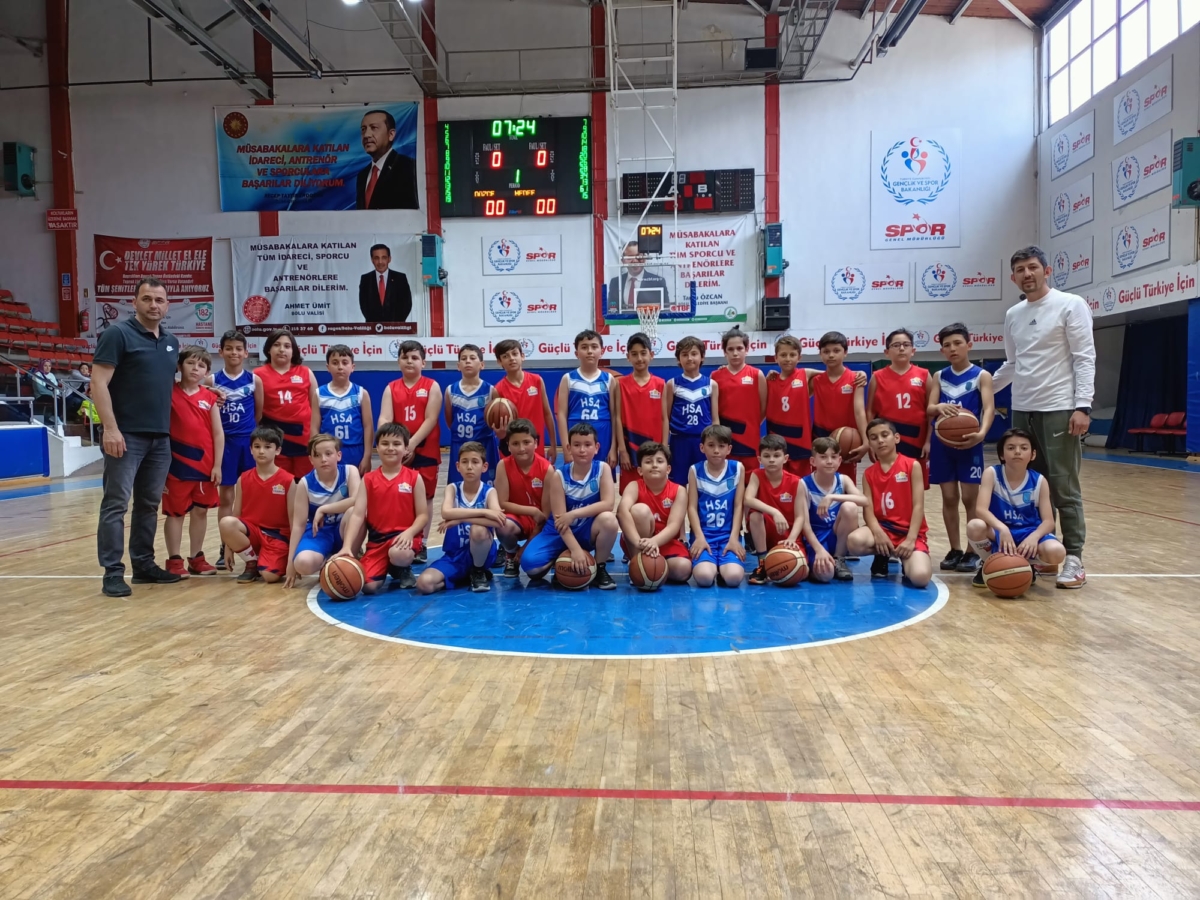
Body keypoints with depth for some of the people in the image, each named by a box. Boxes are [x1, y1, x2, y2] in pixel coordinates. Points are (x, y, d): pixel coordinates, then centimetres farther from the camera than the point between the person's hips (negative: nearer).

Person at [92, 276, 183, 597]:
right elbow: (98, 383, -11)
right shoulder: (118, 333, -6)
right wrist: (110, 428, -18)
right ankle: (113, 572, 1)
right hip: (126, 435, -6)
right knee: (115, 504, -3)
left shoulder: (172, 342, 14)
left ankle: (144, 564, 21)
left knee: (149, 504, 12)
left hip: (161, 437, 7)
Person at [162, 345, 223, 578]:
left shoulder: (210, 397, 4)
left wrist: (217, 465, 0)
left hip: (204, 463, 4)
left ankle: (196, 558, 23)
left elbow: (218, 434, 4)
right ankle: (174, 560, 13)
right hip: (178, 463, -3)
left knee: (201, 510, 11)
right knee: (176, 512, 5)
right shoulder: (170, 393, -4)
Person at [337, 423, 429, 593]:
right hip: (377, 539, 2)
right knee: (368, 586, -16)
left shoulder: (414, 477, 0)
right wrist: (347, 546, -17)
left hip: (403, 536, -2)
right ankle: (386, 569, 21)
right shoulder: (368, 479, 4)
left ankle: (404, 572, 2)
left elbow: (423, 515, -2)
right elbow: (357, 515, -4)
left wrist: (409, 533, -23)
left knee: (398, 554, -38)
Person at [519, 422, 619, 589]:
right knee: (529, 564, -24)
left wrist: (573, 514, -27)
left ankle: (600, 569, -8)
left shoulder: (603, 468, -10)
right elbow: (559, 518, -18)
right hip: (561, 532, 0)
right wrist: (575, 549, -29)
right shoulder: (559, 476, -14)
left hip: (588, 530, 1)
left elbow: (608, 504, -22)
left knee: (609, 519, -34)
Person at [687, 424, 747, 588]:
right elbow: (692, 507, 0)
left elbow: (738, 506, 2)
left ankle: (722, 568, 10)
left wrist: (734, 538, -7)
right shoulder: (695, 471, 3)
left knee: (734, 577, -26)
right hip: (704, 535, 0)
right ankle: (711, 564, 10)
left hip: (729, 535, 1)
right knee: (704, 577, -26)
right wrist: (699, 537, -12)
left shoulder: (737, 468, 5)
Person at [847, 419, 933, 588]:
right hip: (883, 527, 3)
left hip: (910, 531, -2)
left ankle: (905, 559, 11)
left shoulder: (912, 465, -1)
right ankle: (882, 557, 4)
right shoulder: (869, 473, 8)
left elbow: (918, 505, -6)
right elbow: (868, 508, -2)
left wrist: (910, 539, -17)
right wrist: (878, 533, -23)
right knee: (854, 541, -33)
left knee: (920, 577, -29)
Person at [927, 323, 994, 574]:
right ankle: (955, 550, 17)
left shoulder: (981, 376, -2)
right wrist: (939, 407, -26)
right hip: (942, 444, 3)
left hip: (968, 444, -3)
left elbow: (989, 407, -15)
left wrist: (981, 433, -34)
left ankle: (973, 551, 11)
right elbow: (929, 409, -1)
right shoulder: (939, 377, 8)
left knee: (970, 498, 0)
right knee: (949, 497, 7)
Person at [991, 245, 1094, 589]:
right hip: (1022, 410, 6)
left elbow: (1085, 358, -8)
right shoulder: (1013, 315, 14)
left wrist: (1082, 406, -16)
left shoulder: (1070, 305, -3)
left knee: (1063, 487, -5)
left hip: (1059, 410, -6)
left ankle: (1073, 558, 2)